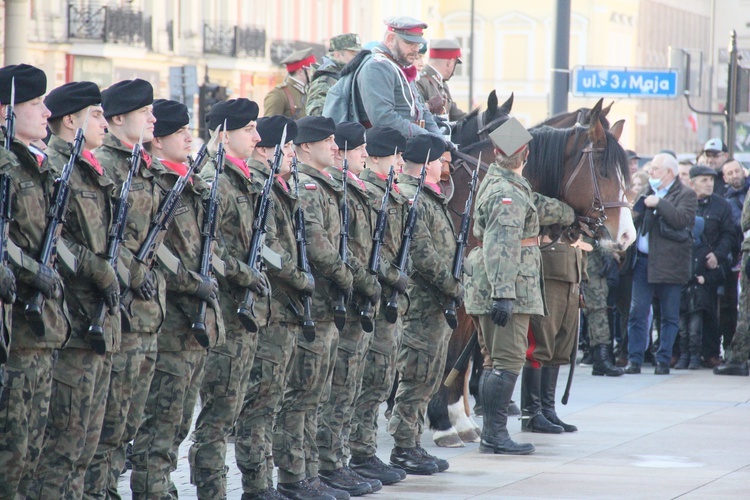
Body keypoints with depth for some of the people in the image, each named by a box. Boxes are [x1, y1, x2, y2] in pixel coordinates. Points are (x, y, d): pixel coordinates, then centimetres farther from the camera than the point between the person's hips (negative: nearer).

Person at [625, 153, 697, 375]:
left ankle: (663, 360, 8)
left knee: (669, 315, 3)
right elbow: (634, 218, 21)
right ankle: (634, 359, 0)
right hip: (643, 261, 5)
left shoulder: (686, 195, 0)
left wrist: (659, 203, -16)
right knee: (637, 312, -1)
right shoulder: (647, 193, 18)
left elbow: (681, 219, -17)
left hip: (669, 263, -5)